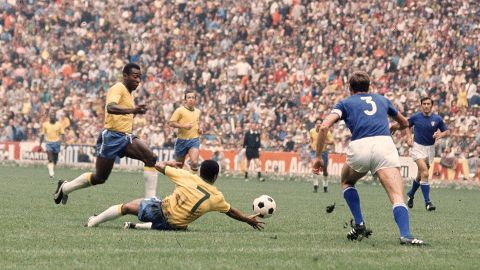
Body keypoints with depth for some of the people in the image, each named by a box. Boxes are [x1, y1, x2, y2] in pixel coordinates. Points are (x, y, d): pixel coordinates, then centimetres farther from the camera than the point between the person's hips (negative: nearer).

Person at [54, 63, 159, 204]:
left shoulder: (128, 92, 17)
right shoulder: (118, 88, -12)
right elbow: (110, 107, -35)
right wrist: (132, 110, -48)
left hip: (126, 137, 8)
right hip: (111, 137, -8)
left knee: (151, 158, -16)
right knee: (99, 177, 1)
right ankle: (65, 187, 24)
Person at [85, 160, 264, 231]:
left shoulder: (187, 177, -5)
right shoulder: (216, 197, -3)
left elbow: (159, 166, 2)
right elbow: (231, 212, 14)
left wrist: (170, 164, 24)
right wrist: (249, 220, 30)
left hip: (160, 209, 0)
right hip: (175, 225, 0)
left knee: (126, 206, 20)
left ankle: (93, 222, 21)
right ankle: (139, 226, 7)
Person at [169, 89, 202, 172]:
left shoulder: (198, 112, 11)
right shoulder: (180, 110, -4)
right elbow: (171, 123, -9)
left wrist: (199, 129, 9)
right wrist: (183, 126, -21)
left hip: (194, 140, 2)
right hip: (182, 140, -2)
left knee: (194, 162, -22)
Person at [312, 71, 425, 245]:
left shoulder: (345, 103, 24)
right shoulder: (382, 100, 32)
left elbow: (324, 127, 6)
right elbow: (404, 123, 47)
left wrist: (318, 156, 13)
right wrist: (396, 128, 70)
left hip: (359, 147, 0)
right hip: (385, 144, 0)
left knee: (347, 182, 31)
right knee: (397, 196, -11)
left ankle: (359, 225, 17)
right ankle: (405, 235, -36)